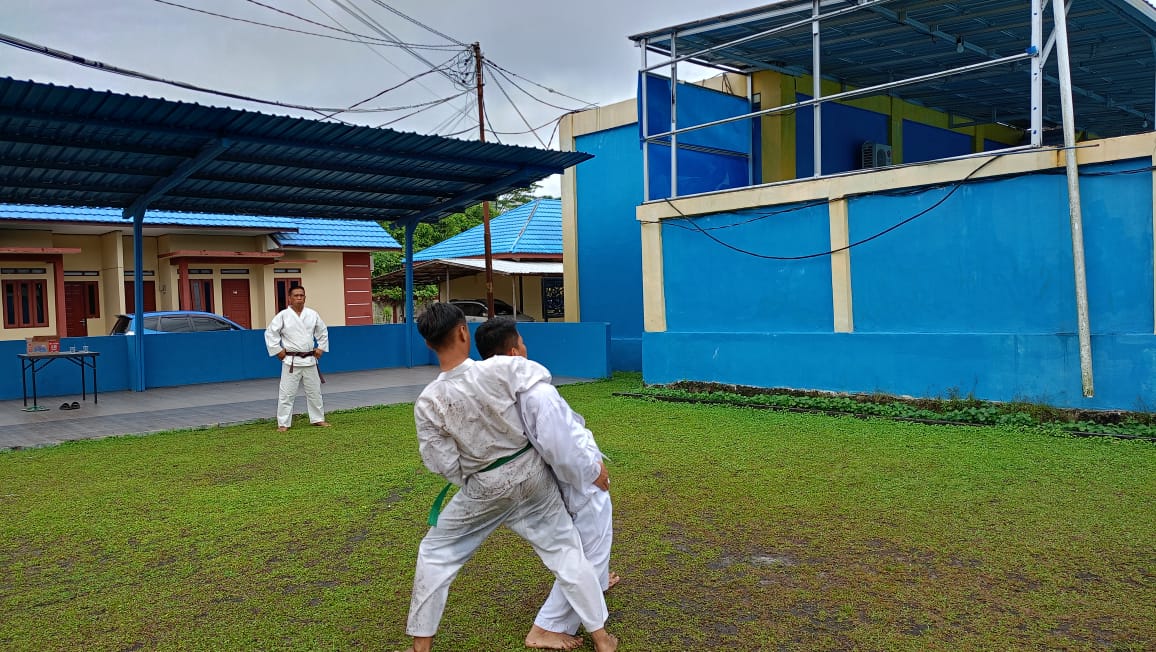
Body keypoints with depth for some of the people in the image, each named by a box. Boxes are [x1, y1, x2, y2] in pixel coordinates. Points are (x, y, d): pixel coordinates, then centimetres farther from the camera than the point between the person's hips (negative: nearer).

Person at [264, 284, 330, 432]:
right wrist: (277, 351, -6)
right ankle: (283, 423, 5)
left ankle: (318, 418, 25)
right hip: (291, 361, -4)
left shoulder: (312, 314, 4)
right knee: (286, 393, -2)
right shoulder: (283, 315, -6)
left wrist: (321, 348, 10)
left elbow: (323, 332, 16)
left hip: (310, 360, 4)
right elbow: (270, 333, -3)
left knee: (314, 391, 12)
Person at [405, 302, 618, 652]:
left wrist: (470, 480, 10)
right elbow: (541, 377, -4)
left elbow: (444, 464, -10)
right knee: (565, 551, 15)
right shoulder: (502, 368, -23)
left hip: (485, 489, -1)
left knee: (436, 553, 19)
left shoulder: (428, 402, -19)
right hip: (532, 474, 1)